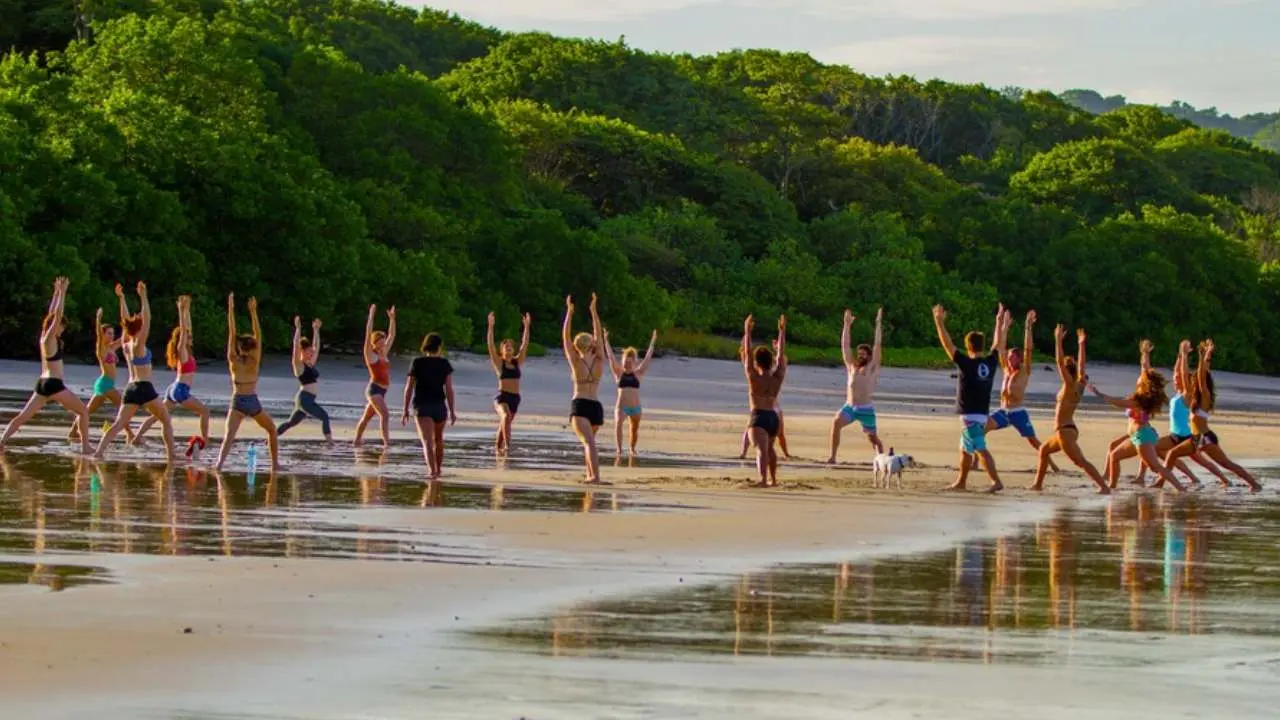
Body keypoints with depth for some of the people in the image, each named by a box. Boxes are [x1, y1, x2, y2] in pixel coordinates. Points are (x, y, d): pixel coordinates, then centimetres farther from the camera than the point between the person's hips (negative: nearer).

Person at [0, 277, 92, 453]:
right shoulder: (50, 338, -9)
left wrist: (57, 292, 23)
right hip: (54, 384, -8)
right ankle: (85, 447, -4)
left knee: (22, 416, 5)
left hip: (42, 384, 8)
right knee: (83, 412, 2)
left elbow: (51, 313, 21)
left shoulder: (44, 338, 11)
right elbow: (57, 314, -17)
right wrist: (62, 291, -14)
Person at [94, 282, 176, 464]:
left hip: (131, 389, 6)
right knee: (166, 421, 7)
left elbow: (126, 320, 18)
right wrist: (143, 297, -18)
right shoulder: (139, 345, -9)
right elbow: (147, 320, -16)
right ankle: (171, 456, 1)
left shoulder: (126, 344, 9)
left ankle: (98, 452, -16)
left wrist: (121, 298, 19)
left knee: (119, 424, -1)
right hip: (144, 388, -6)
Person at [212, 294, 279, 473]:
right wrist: (253, 312, -8)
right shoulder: (254, 363, -4)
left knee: (228, 436, -14)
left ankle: (219, 463, -35)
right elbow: (258, 335, -5)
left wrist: (231, 310, -3)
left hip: (237, 402, 0)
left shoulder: (234, 362, 0)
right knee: (272, 430, 23)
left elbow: (231, 333, -2)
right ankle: (275, 463, 21)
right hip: (253, 402, 0)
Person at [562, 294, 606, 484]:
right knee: (589, 441, 26)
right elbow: (598, 334, 12)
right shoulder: (599, 362, 4)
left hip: (579, 406, -4)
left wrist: (569, 311, 5)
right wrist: (593, 309, 17)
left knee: (589, 442, -17)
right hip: (596, 406, 4)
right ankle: (591, 474, 29)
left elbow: (565, 336, 2)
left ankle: (595, 476, -33)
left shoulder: (575, 362, -3)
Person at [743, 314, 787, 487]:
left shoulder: (754, 378, -7)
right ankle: (773, 479, 38)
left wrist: (747, 331, -4)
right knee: (770, 448, 26)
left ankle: (763, 480, -36)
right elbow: (781, 354, 10)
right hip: (774, 416, 5)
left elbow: (747, 354, -6)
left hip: (759, 416, -5)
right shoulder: (777, 378, 3)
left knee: (762, 449, -20)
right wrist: (782, 331, 15)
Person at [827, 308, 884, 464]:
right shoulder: (852, 366, 10)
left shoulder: (872, 367, 1)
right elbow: (845, 345, 9)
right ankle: (832, 457, -26)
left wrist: (878, 324, -3)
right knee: (836, 422, -24)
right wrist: (847, 325, 7)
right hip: (849, 407, 2)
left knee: (872, 438, 5)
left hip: (865, 409, -2)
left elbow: (877, 345, -2)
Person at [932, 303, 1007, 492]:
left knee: (981, 449, -11)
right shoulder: (991, 362, 3)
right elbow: (999, 345, 21)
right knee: (965, 449, 18)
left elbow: (947, 344, -11)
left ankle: (996, 481, -20)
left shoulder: (967, 363, -13)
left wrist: (939, 322, -6)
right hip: (983, 413, 7)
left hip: (970, 415, -7)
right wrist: (1001, 325, 33)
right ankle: (961, 482, 25)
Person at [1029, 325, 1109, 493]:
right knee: (1043, 450, 25)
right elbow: (1081, 364, 21)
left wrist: (1058, 340, -14)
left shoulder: (1071, 385, -12)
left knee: (1081, 462, -15)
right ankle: (1038, 484, 31)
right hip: (1067, 429, 10)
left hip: (1065, 431, -10)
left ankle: (1104, 487, -23)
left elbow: (1060, 361, -18)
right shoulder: (1079, 385, 8)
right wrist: (1081, 344, 26)